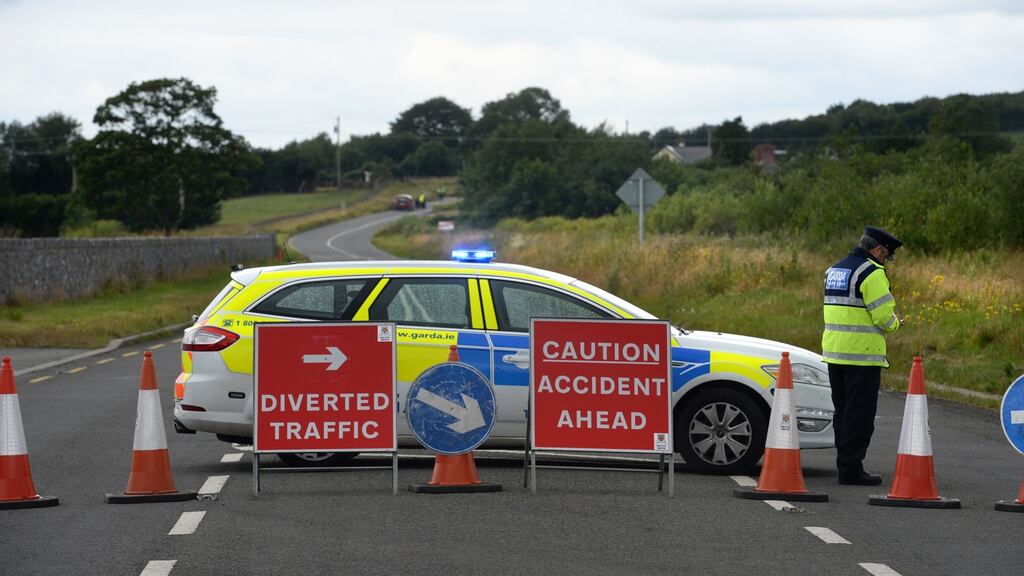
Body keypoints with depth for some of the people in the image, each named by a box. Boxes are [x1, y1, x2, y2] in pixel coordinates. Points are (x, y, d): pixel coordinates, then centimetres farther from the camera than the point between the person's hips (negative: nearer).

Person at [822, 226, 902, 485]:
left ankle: (845, 463, 19)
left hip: (834, 352, 8)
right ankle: (851, 467, -4)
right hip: (862, 354, -8)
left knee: (843, 412, 15)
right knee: (860, 414, -4)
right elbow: (884, 316, -17)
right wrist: (894, 322, 6)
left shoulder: (834, 270, 16)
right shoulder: (872, 273, -12)